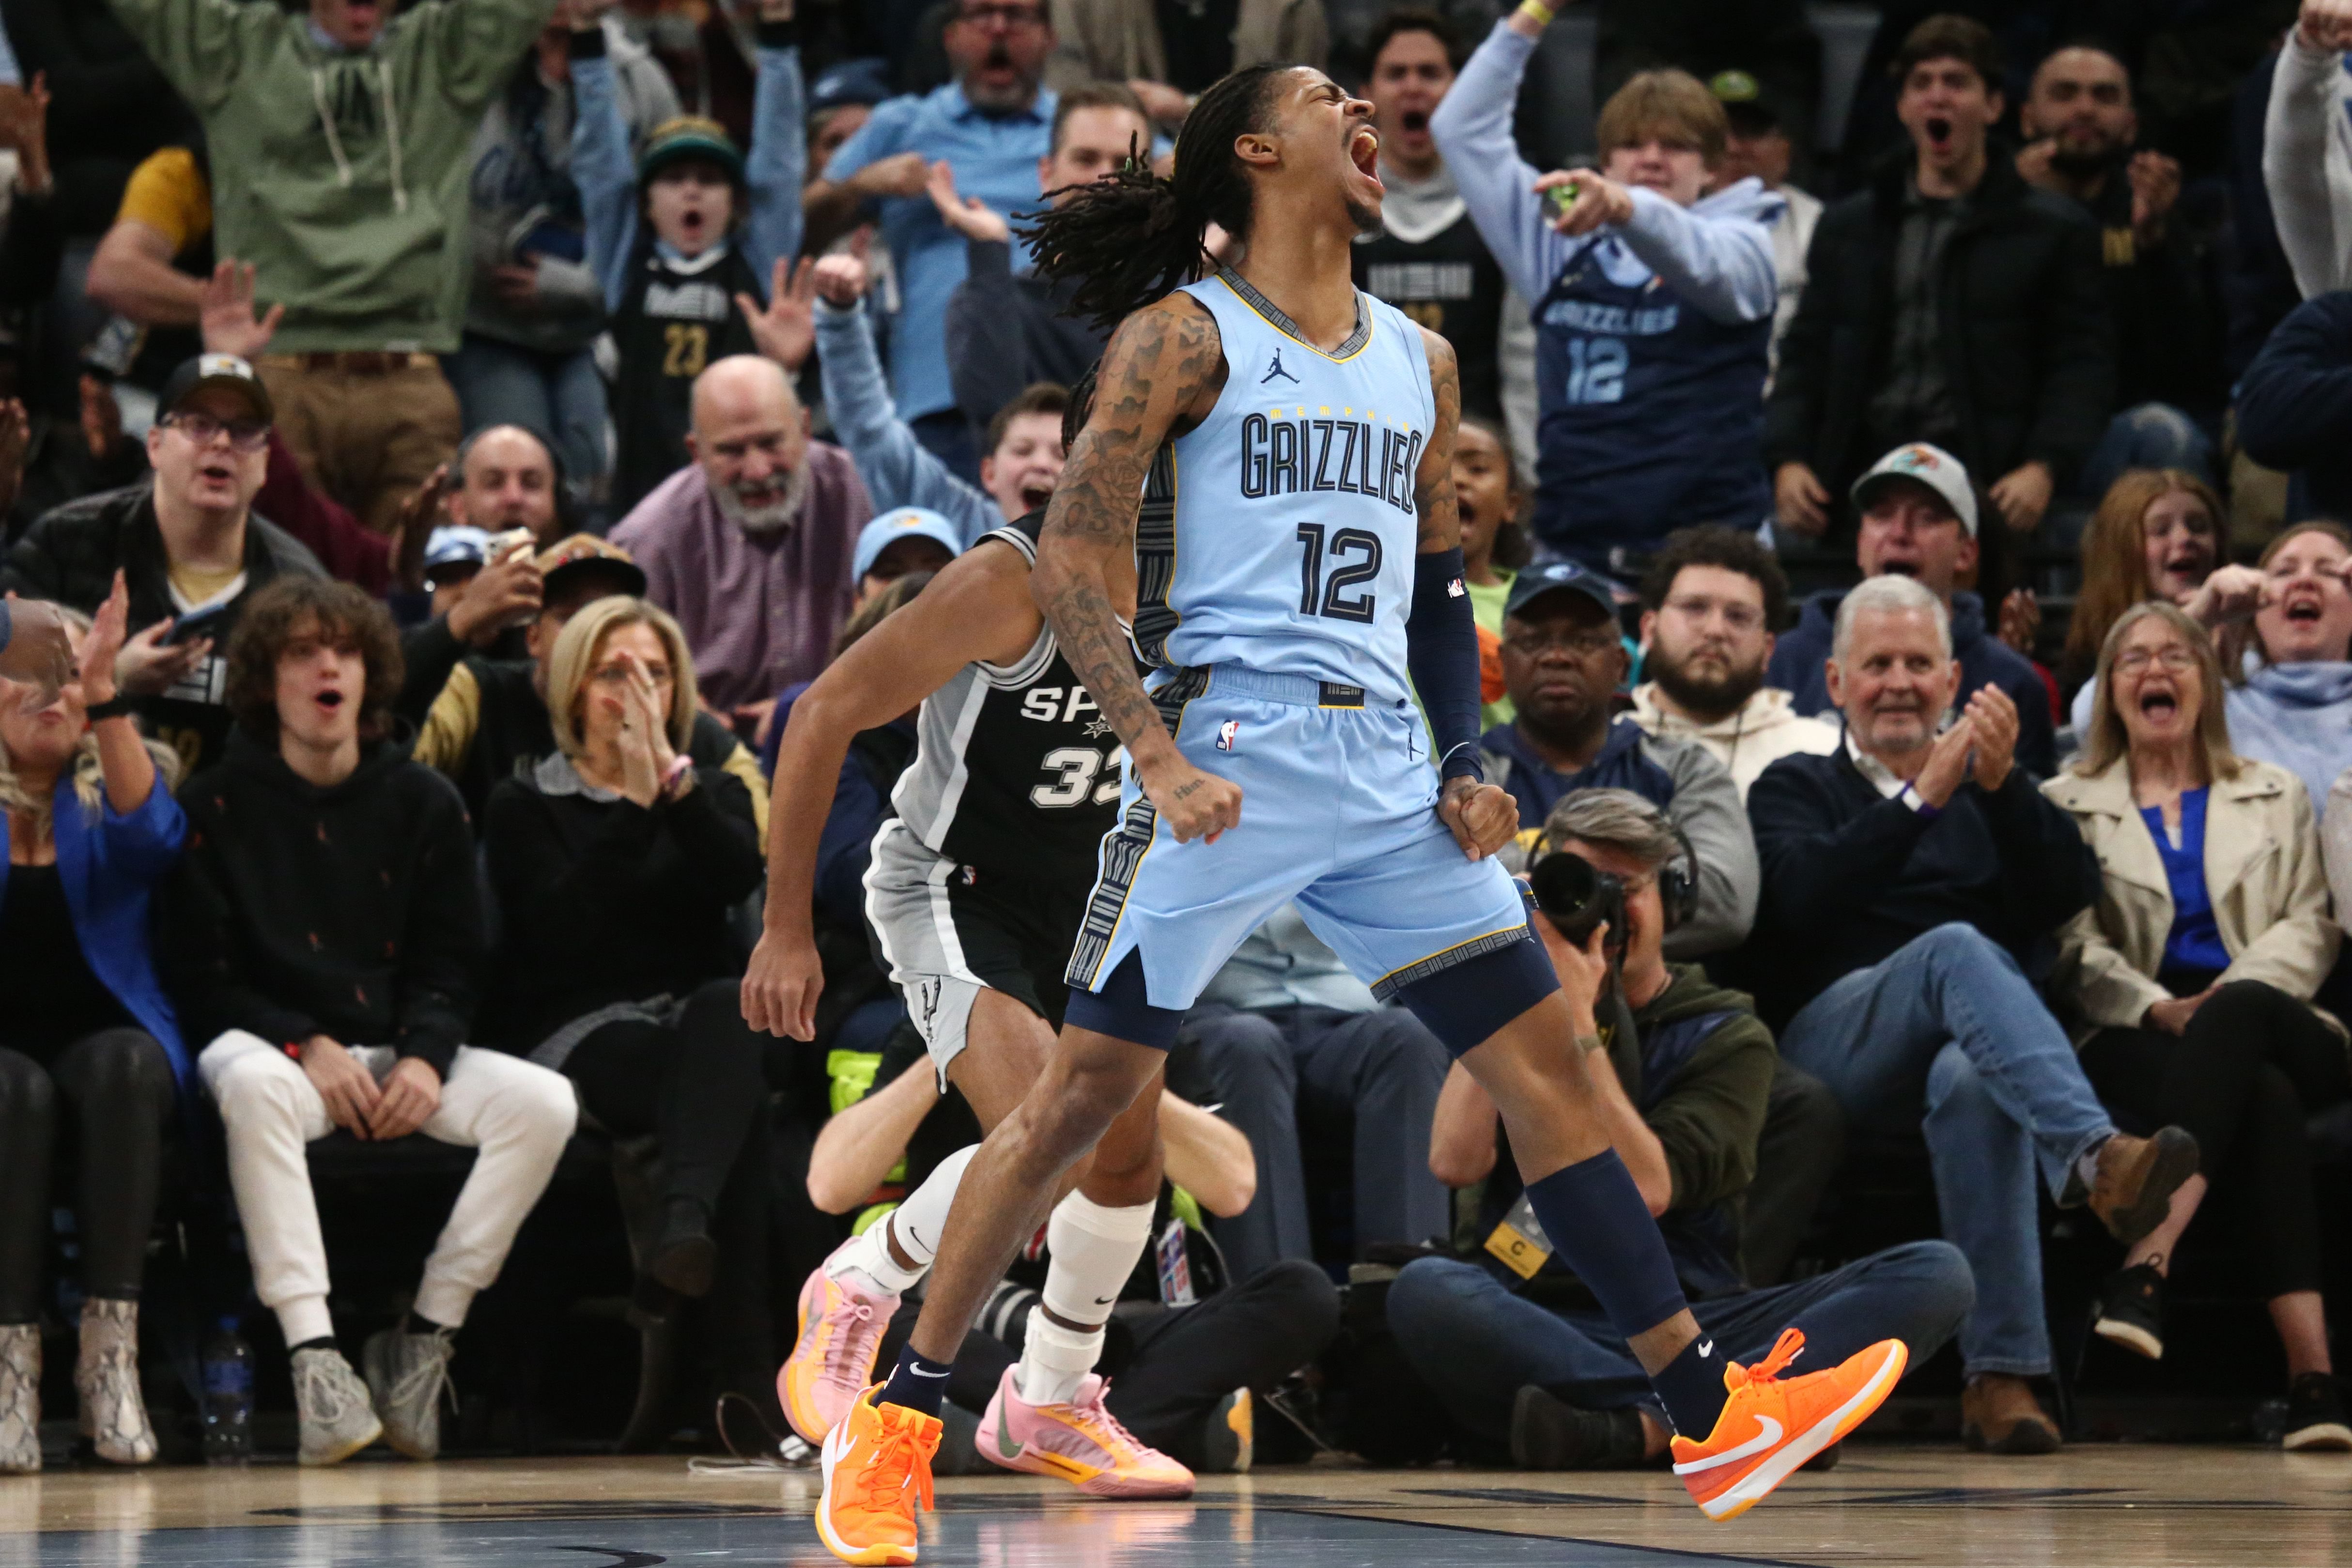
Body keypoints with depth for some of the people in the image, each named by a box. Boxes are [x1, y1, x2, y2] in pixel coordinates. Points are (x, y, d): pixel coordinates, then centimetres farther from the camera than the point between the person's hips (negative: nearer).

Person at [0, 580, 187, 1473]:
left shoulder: (126, 781, 12)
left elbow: (150, 838, -12)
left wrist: (103, 694, -23)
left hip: (115, 1039, 1)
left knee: (123, 1063, -35)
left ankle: (112, 1349, -40)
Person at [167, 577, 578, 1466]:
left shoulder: (422, 802, 12)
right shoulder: (218, 807, 3)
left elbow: (450, 963, 11)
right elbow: (200, 975, -1)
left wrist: (425, 1057, -10)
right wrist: (307, 1045, -17)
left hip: (401, 1052, 4)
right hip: (270, 1040, -3)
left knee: (545, 1102, -23)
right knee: (254, 1084, -40)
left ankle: (423, 1339, -16)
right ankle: (313, 1353, -43)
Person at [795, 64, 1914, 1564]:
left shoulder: (1420, 361, 17)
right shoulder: (1182, 338, -2)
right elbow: (1074, 562, -8)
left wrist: (1465, 762, 9)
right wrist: (1160, 757, -19)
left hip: (1387, 767, 6)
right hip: (1224, 758, -6)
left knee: (1549, 1065, 1)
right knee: (1086, 1091, -4)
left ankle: (1715, 1422, 3)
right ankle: (899, 1420, 6)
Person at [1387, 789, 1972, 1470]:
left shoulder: (1727, 1036, 11)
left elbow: (1645, 1191, -6)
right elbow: (1456, 1161, -3)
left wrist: (1578, 1025, -9)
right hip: (1537, 1328, -1)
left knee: (1937, 1274, -22)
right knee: (1424, 1291, -35)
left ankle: (1640, 1427, -40)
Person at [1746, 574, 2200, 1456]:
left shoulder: (1995, 790, 29)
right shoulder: (1796, 790, 22)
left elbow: (2071, 898, 8)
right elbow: (1803, 898, -3)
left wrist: (2002, 786, -7)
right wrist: (1924, 799, -11)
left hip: (1989, 1045, 2)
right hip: (1836, 1036, -1)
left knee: (1974, 1081, -38)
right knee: (1957, 951, -36)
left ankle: (2001, 1375, -45)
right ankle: (2096, 1159, -60)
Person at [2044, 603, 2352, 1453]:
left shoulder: (2275, 799, 25)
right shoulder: (2068, 803, 20)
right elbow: (2074, 946, 5)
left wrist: (2226, 999, -12)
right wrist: (2159, 1008, -15)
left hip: (2270, 1022, 1)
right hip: (2134, 1036, -1)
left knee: (2237, 1012, -40)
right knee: (2261, 1099, -37)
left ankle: (2148, 1259, -54)